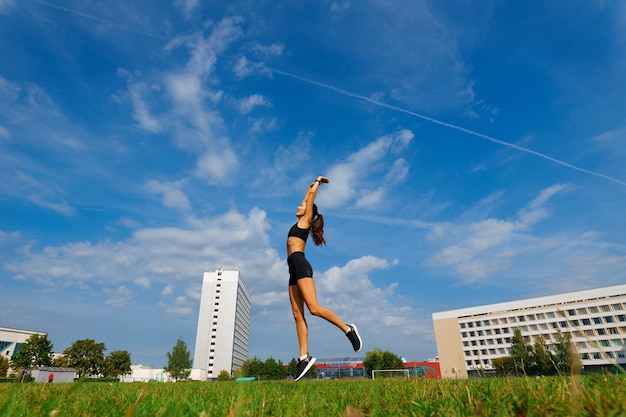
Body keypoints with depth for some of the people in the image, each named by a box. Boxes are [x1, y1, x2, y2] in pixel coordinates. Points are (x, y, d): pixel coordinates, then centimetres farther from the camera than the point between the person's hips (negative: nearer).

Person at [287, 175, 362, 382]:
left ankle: (348, 329, -5)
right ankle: (304, 357, -7)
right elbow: (307, 197, 38)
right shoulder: (300, 221, 27)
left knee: (314, 308, -19)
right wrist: (313, 183, 47)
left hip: (300, 264, -9)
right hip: (294, 268, 9)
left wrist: (317, 182, 28)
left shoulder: (306, 219, 8)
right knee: (297, 314, -3)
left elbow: (312, 195, 12)